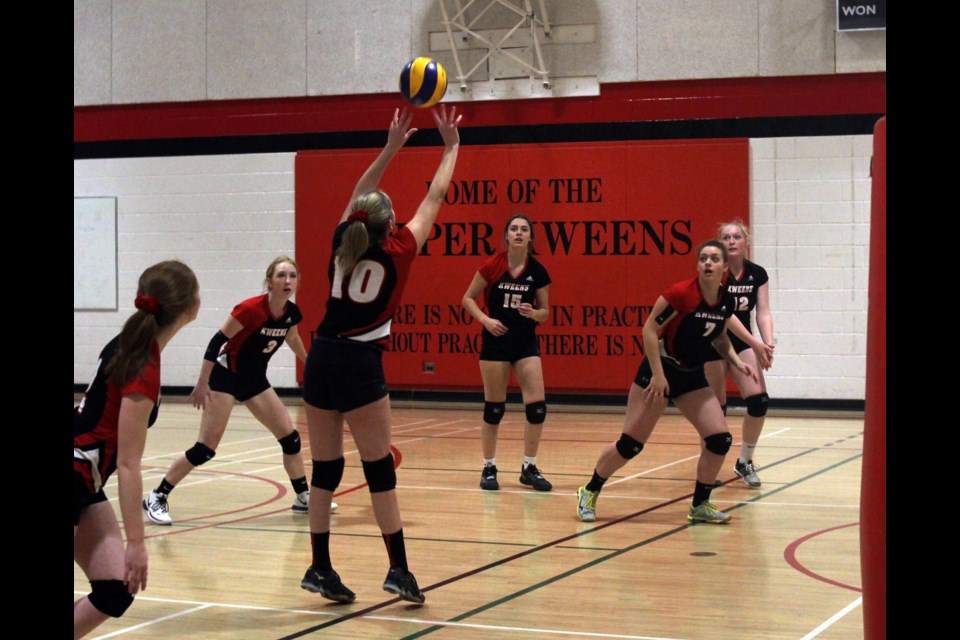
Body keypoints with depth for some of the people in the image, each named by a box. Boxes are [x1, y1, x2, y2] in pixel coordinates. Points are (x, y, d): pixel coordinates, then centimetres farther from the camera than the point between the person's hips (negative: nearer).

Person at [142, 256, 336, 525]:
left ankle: (303, 497, 18)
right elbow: (217, 341, -20)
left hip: (255, 379, 7)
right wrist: (202, 384, -19)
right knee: (206, 448, -10)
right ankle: (157, 498, -1)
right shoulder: (251, 309, -26)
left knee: (290, 437, 3)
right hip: (225, 375, -7)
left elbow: (292, 338, 18)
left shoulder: (292, 313, -6)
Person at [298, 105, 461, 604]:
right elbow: (434, 199, 11)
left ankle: (320, 569, 11)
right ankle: (398, 570, 0)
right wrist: (451, 147, 23)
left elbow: (359, 195, 28)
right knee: (379, 469, 0)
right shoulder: (397, 253, 0)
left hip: (321, 358, 5)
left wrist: (391, 147, 34)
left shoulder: (342, 244, 10)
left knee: (325, 469, 8)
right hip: (359, 363, -5)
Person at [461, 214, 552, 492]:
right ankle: (489, 468, 15)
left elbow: (545, 312, 6)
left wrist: (533, 313, -16)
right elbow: (468, 298, 1)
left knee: (537, 405, -6)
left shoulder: (537, 271, -2)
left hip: (526, 341, 2)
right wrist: (485, 319, -15)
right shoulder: (492, 266, -8)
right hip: (496, 339, -2)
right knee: (494, 407, 2)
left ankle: (529, 468, 9)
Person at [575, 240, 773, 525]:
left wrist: (737, 362, 2)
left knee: (720, 439, -6)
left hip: (692, 376, 6)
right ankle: (589, 493, 17)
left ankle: (700, 506, 10)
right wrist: (658, 374, -20)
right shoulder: (681, 294, -21)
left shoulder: (726, 302, -1)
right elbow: (649, 330, -18)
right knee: (630, 443, -3)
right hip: (661, 370, -6)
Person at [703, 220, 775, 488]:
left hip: (741, 341, 4)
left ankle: (745, 461, 7)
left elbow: (763, 313, -6)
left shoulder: (757, 274, -3)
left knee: (758, 400, -11)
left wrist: (767, 344, -23)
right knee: (716, 407, -4)